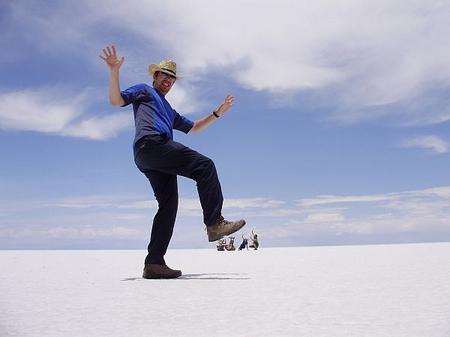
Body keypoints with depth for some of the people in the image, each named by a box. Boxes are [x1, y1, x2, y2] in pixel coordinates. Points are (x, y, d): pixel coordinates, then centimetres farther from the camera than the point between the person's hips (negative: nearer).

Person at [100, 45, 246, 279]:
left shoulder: (169, 111, 42)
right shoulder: (144, 91, 22)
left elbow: (193, 128, 40)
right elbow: (116, 100, 6)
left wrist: (218, 113, 33)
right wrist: (114, 72, -8)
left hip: (155, 159, 8)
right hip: (150, 144, -8)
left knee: (168, 205, -2)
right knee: (204, 166, -18)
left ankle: (154, 263, -5)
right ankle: (215, 223, -26)